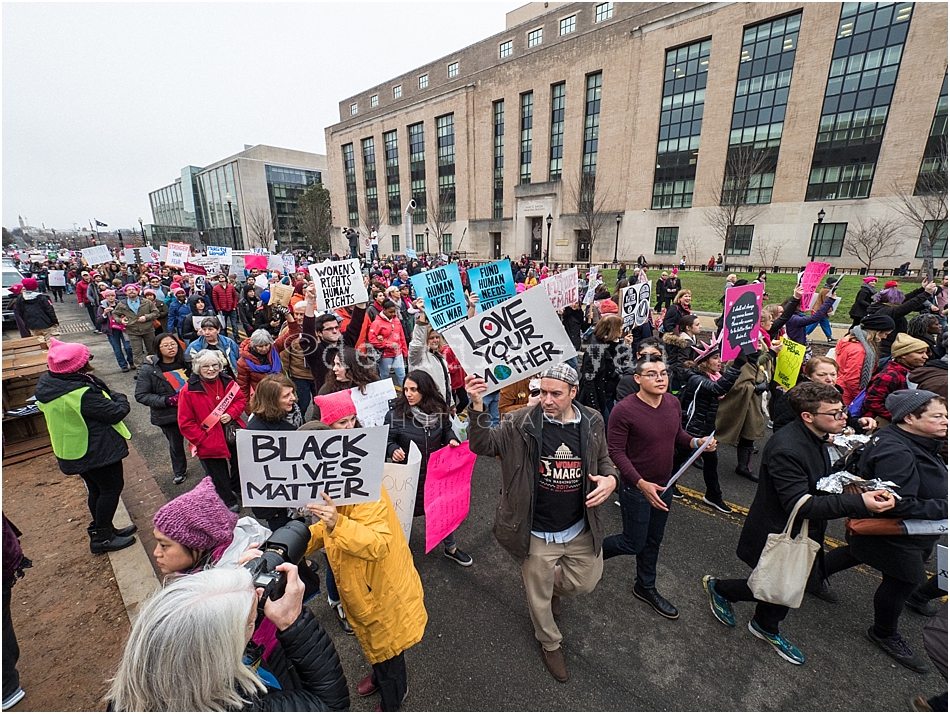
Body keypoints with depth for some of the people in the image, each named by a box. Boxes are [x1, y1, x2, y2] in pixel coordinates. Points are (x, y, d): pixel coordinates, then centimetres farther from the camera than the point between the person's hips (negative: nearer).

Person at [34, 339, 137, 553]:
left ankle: (102, 530, 36)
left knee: (96, 490, 22)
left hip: (72, 449, 9)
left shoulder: (45, 384, -2)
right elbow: (116, 413, -23)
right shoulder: (82, 392, -30)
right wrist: (119, 397, -2)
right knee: (111, 488, 7)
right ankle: (101, 538, 17)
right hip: (98, 450, -9)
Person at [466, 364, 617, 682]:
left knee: (586, 583, 23)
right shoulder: (522, 423, -17)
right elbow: (482, 444, -21)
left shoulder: (592, 422, -7)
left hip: (581, 530, 3)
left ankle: (554, 586, 57)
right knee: (539, 597, 18)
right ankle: (550, 644, 52)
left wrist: (610, 478, -14)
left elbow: (603, 459, 9)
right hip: (538, 534, -2)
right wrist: (477, 406, -37)